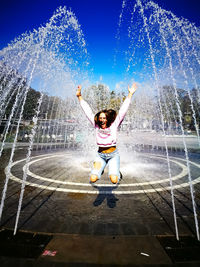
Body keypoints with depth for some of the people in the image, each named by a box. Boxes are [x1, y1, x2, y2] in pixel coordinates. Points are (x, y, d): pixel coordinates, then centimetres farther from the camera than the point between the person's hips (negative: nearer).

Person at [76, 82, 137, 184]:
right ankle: (99, 170, 24)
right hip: (100, 155, 2)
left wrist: (130, 94, -8)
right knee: (93, 179, -12)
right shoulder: (96, 125, 0)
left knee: (114, 180, -15)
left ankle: (116, 171, 22)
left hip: (113, 155, -2)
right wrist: (79, 96, 4)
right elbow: (87, 111, 2)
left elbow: (122, 111, -7)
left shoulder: (114, 125, -5)